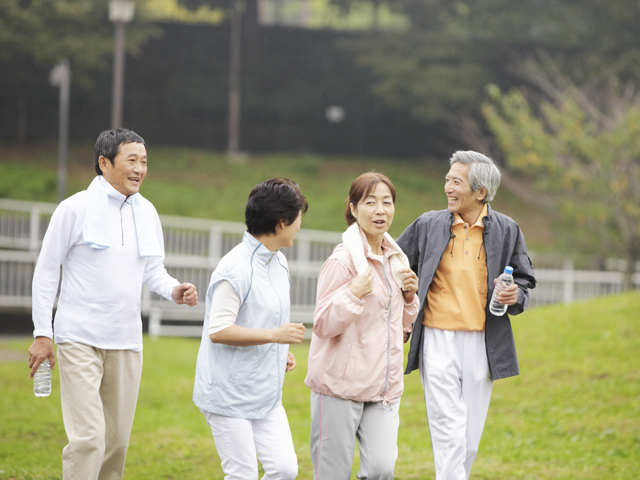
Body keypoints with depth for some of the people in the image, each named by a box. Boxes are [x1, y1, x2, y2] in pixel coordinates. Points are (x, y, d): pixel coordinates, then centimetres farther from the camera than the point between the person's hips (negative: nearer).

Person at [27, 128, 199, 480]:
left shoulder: (147, 213, 10)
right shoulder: (75, 209, -6)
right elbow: (46, 271, -1)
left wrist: (174, 290, -5)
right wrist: (42, 334, -5)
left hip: (126, 342, 6)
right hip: (80, 340, -6)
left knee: (117, 441, 9)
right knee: (88, 439, -16)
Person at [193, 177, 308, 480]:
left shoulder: (278, 263, 12)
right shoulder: (235, 269, -18)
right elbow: (218, 331, -22)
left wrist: (282, 351, 9)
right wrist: (274, 335, -24)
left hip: (266, 395, 8)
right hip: (230, 396, -8)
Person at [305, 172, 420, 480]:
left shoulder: (396, 258, 12)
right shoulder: (343, 259, -10)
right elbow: (323, 325, -11)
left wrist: (409, 296, 3)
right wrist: (354, 294, -24)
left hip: (384, 385, 6)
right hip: (341, 382, -6)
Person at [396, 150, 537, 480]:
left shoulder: (507, 230, 3)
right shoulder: (428, 226, 3)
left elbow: (524, 280, 13)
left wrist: (515, 297, -10)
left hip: (482, 343, 2)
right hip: (438, 341, -1)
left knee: (470, 440, 8)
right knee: (449, 435, -12)